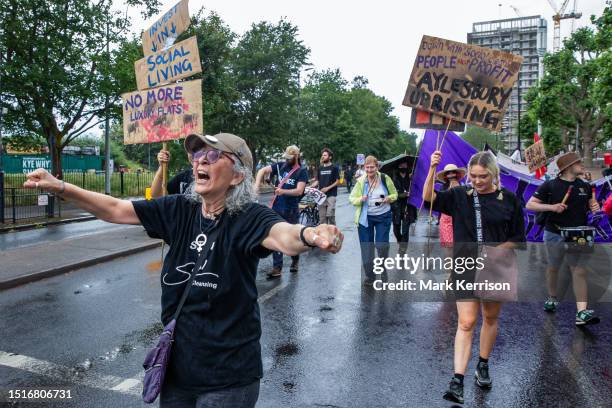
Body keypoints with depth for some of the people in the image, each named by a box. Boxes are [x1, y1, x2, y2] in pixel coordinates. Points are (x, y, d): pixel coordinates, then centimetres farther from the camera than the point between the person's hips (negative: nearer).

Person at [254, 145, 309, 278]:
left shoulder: (302, 171, -5)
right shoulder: (280, 166, 6)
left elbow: (299, 191, -16)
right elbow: (262, 171, 3)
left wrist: (283, 191, -30)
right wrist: (256, 185, -12)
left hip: (291, 211, -3)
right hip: (276, 209, 3)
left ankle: (295, 260, 35)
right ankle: (277, 268, 7)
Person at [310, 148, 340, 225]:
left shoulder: (334, 167, -1)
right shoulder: (320, 168, 14)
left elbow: (337, 181, -4)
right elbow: (317, 181, 15)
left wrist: (328, 188, -14)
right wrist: (311, 186, -3)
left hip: (331, 195, -5)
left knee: (330, 215, -12)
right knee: (322, 216, 6)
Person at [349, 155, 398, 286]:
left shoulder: (385, 179, -6)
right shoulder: (360, 181, -5)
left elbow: (394, 194, 6)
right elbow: (352, 198, 0)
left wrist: (388, 198, -16)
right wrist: (360, 199, -21)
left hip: (383, 216, -1)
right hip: (365, 218, 1)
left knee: (382, 245, -3)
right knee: (366, 247, 5)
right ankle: (369, 275, 21)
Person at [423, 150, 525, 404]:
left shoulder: (509, 200, -3)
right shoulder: (460, 195, -2)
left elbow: (518, 238, 2)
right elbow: (429, 198, -12)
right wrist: (432, 169, -24)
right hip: (466, 268, -1)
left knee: (490, 318, 17)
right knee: (466, 323, -5)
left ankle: (483, 366, 38)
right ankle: (457, 382, -3)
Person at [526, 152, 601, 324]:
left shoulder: (585, 186, 7)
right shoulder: (550, 185, -7)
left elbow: (591, 203, 22)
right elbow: (530, 205, -8)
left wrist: (595, 207, -1)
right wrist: (551, 207, -21)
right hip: (555, 234, -3)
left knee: (580, 271, -6)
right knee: (553, 267, 15)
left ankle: (582, 313, -9)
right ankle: (552, 298, 38)